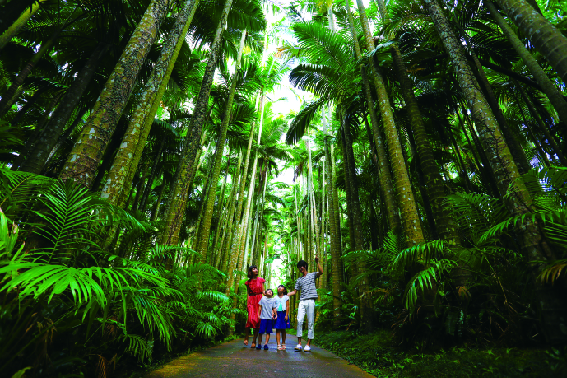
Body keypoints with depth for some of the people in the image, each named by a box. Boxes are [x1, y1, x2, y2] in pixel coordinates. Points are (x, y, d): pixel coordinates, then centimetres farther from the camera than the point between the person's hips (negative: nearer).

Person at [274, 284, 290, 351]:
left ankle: (283, 344, 14)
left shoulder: (286, 297, 7)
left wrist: (286, 315, -6)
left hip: (284, 313, -1)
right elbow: (274, 307, 7)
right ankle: (279, 345, -2)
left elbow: (287, 306, 2)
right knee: (278, 329, -3)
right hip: (277, 313, 1)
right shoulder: (275, 298, 11)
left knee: (283, 330, 4)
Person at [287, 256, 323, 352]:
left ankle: (308, 344, 6)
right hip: (302, 301, 3)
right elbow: (294, 291, 19)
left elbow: (321, 272, -9)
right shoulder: (298, 280, 20)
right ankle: (299, 344, -1)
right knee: (299, 321, -7)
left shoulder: (312, 275, 9)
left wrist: (317, 262, -18)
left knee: (310, 322, -1)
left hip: (310, 301, -3)